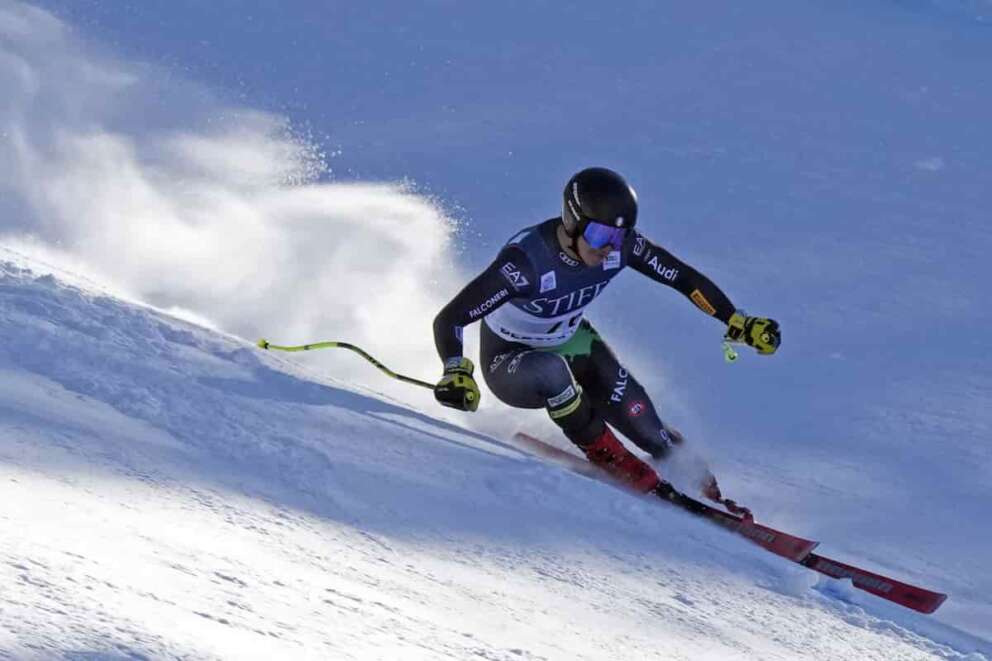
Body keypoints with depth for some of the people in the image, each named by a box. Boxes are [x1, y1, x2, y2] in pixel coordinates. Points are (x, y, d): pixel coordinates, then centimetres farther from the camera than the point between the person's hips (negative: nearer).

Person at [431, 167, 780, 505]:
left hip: (574, 344, 4)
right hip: (510, 363, -4)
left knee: (645, 426, -14)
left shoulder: (620, 245, -21)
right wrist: (457, 373, -53)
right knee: (551, 370, -38)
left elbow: (685, 278, -8)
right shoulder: (526, 260, -37)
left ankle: (700, 485, 14)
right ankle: (602, 450, -12)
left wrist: (739, 323, -15)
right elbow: (448, 320, -37)